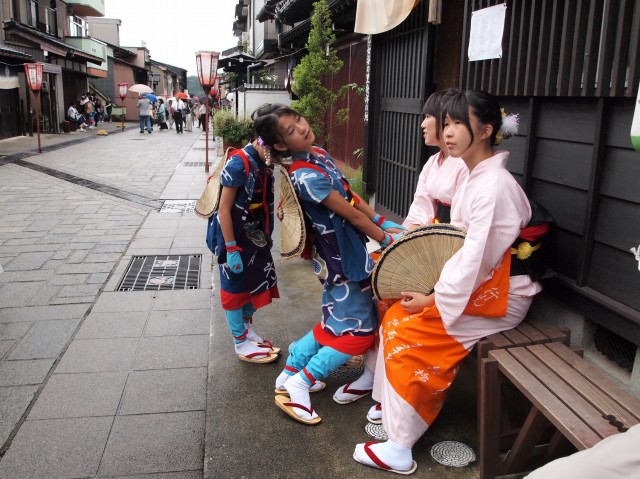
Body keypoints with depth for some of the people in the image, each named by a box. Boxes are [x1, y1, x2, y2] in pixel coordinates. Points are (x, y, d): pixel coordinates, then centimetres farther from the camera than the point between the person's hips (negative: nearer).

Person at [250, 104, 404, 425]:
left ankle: (290, 373, 31)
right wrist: (385, 239, -10)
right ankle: (301, 383, 7)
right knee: (359, 331, -1)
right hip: (340, 259, -9)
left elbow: (352, 196, 10)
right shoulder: (304, 176, -25)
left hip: (346, 251, 9)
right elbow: (351, 214, -20)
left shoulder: (319, 154, 4)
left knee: (333, 324, 20)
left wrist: (384, 223, 6)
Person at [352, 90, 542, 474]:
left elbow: (477, 260, -25)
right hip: (476, 282, 9)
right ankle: (389, 406, 12)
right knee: (395, 310, 0)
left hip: (499, 296, -9)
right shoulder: (475, 176, 7)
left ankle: (400, 449, -2)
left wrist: (434, 300, -17)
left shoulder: (494, 186, -23)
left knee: (406, 328, -15)